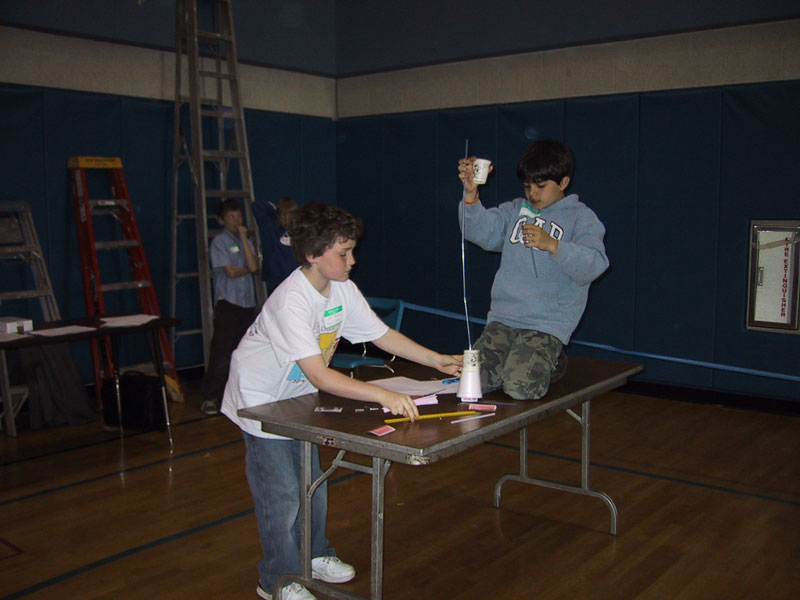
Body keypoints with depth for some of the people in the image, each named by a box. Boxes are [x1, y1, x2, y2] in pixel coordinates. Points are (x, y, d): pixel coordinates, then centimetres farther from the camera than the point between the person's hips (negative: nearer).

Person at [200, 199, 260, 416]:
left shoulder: (244, 240, 13)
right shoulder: (219, 241, -4)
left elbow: (254, 266, -4)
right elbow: (231, 271, -12)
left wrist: (243, 237, -4)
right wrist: (247, 269, 6)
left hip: (247, 302, 6)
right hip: (227, 302, -6)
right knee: (221, 353, -7)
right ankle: (210, 398, 0)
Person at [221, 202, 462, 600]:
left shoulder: (342, 291, -10)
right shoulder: (291, 301, -35)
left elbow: (382, 335, 1)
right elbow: (319, 376, -42)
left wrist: (436, 360, -6)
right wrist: (384, 396, -48)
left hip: (297, 399, 8)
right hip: (260, 402, -8)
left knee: (313, 482, 17)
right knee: (281, 495, 0)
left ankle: (314, 555, 38)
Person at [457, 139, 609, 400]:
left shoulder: (581, 218, 3)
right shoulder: (515, 211, 16)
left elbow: (593, 265, -12)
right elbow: (481, 231, 2)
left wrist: (552, 245, -26)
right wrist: (471, 194, -13)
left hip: (549, 323, -4)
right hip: (503, 317, 4)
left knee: (520, 386, -22)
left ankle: (550, 363, 10)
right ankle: (521, 359, 16)